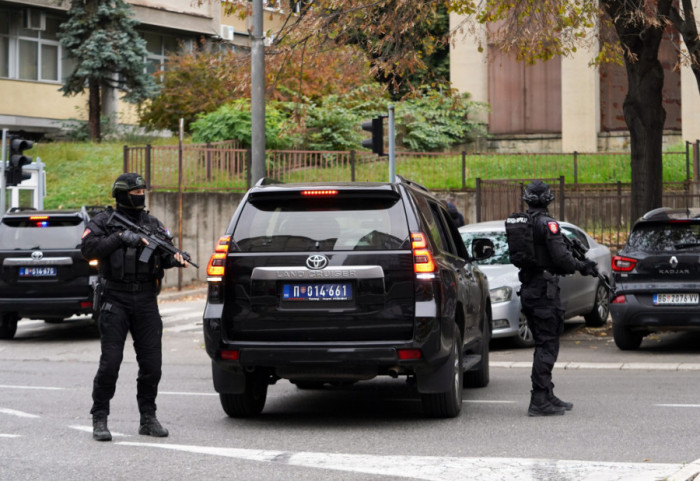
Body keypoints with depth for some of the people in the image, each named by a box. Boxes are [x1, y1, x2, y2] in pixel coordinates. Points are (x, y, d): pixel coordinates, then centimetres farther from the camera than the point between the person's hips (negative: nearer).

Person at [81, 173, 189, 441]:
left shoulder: (153, 224, 15)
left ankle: (148, 418, 14)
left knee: (152, 363, 3)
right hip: (115, 300, -4)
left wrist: (174, 259, -12)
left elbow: (163, 255, 10)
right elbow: (88, 247, -12)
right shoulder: (104, 221, 3)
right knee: (110, 362, -7)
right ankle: (99, 419, 2)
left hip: (146, 300, 4)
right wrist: (121, 238, -19)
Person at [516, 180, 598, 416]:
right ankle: (540, 401, -8)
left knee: (542, 344, 16)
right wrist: (582, 267, 0)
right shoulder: (547, 224, -14)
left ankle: (547, 396, 22)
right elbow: (561, 257, -19)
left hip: (527, 289, 8)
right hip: (544, 289, -8)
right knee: (547, 346, -5)